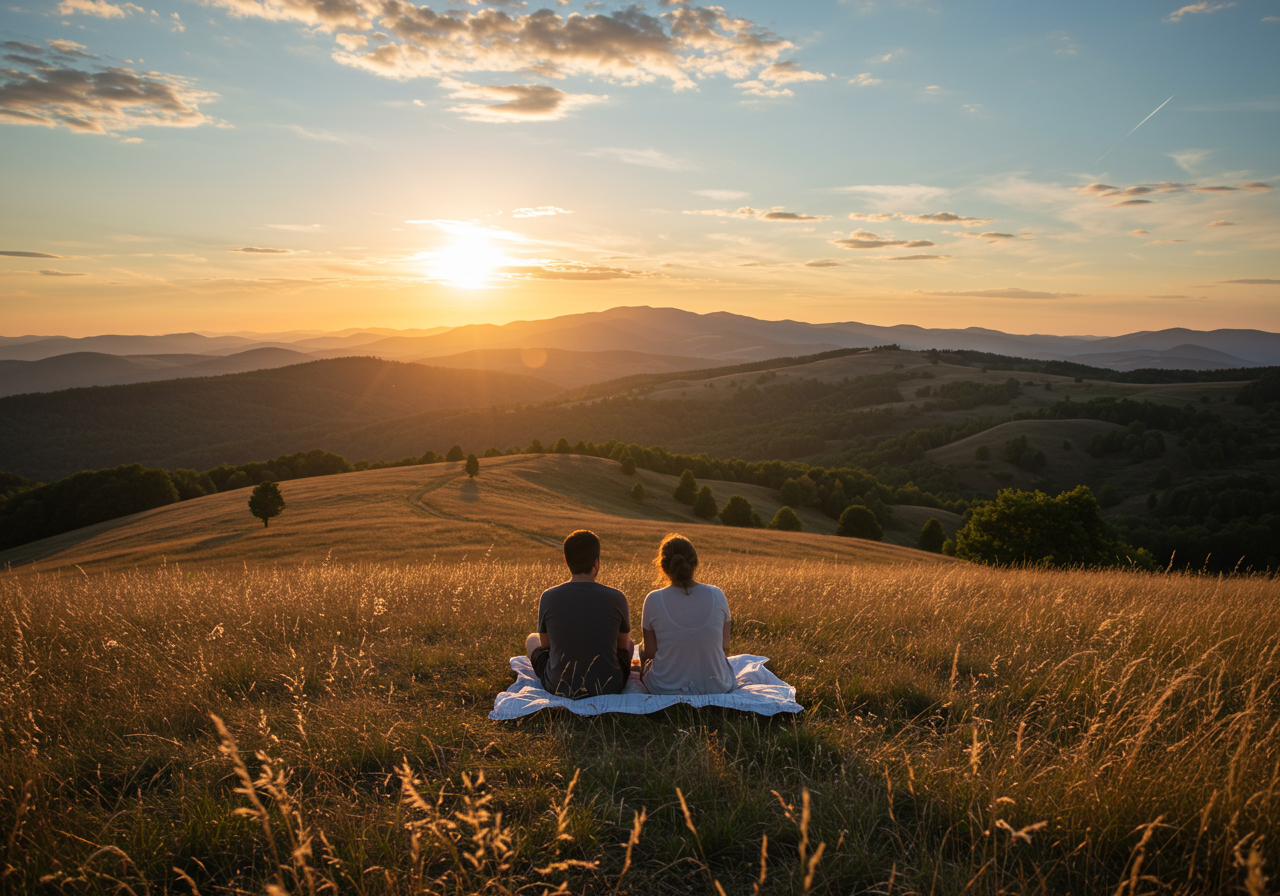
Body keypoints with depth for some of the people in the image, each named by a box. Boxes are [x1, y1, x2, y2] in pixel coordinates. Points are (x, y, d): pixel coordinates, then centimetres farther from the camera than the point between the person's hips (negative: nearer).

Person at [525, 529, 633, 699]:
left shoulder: (548, 597, -13)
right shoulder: (616, 598, -15)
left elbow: (545, 644, 4)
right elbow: (623, 644, 2)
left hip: (558, 688, 0)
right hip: (609, 688, 0)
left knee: (531, 639, 28)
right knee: (630, 643, 31)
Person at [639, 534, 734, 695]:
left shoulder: (654, 600, -15)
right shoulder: (717, 595, -10)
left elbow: (650, 653, -5)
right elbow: (725, 645, 2)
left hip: (665, 689, -1)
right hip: (717, 687, 1)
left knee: (643, 656, 31)